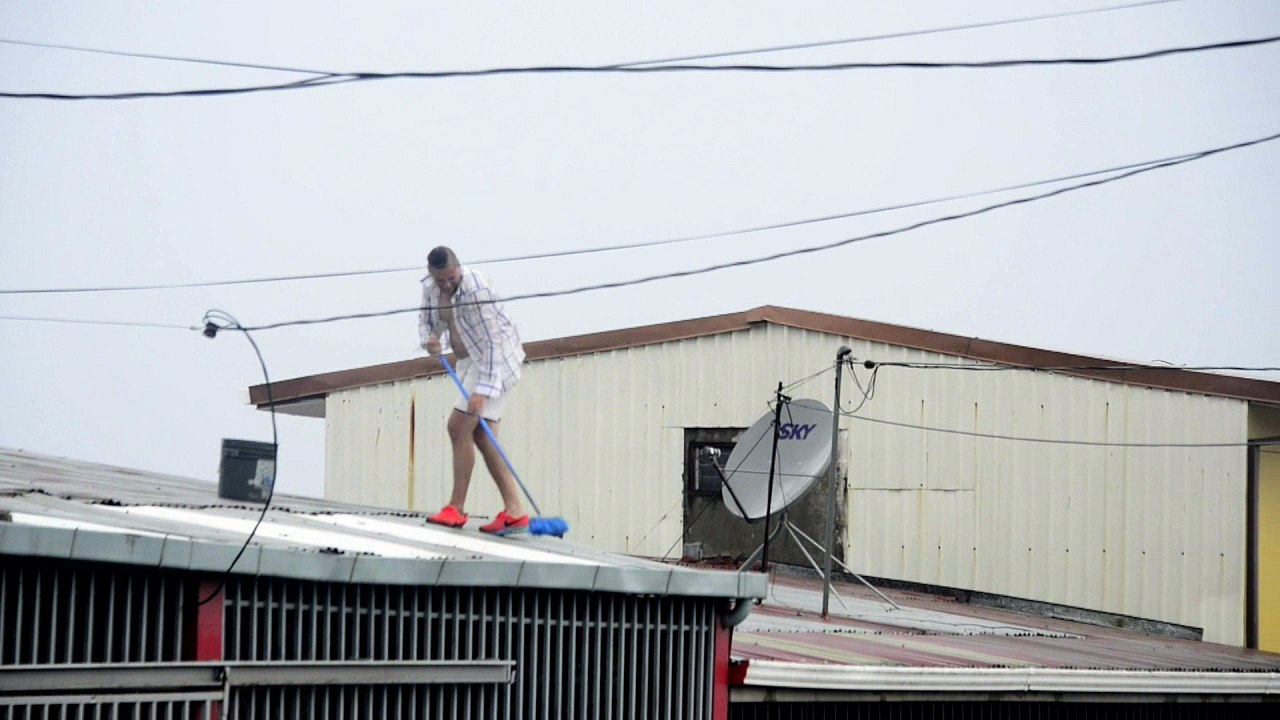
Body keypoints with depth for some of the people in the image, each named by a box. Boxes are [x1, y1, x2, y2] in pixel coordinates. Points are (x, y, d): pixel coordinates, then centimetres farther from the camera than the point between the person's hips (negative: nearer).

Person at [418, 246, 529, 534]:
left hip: (496, 359, -9)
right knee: (481, 435, 2)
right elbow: (426, 321, 15)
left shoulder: (476, 290, -26)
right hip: (469, 359, 9)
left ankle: (456, 509, -8)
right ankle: (514, 513, 1)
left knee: (460, 426, -15)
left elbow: (490, 342, -28)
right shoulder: (430, 287, -1)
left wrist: (482, 389, -33)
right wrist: (430, 340, -10)